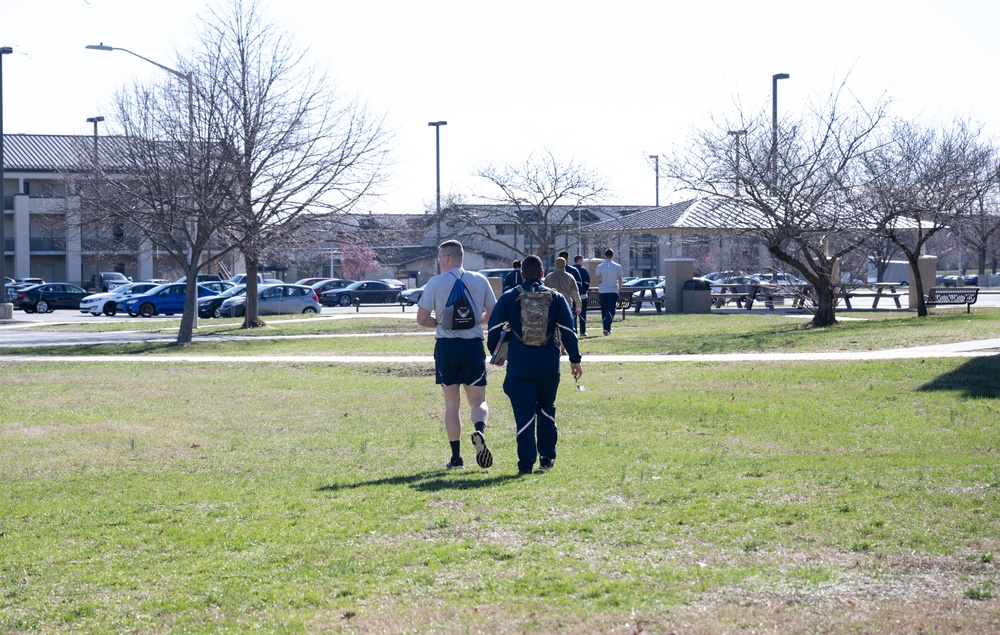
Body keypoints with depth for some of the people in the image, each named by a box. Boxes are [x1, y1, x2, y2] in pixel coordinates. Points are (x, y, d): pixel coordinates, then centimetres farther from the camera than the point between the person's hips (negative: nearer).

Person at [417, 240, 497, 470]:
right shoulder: (480, 280, 3)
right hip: (473, 345, 1)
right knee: (478, 401, 8)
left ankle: (456, 456, 8)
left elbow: (422, 318, -5)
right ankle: (479, 431, -24)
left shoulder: (435, 282, -3)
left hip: (446, 346, -1)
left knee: (452, 403, 9)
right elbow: (492, 314, 8)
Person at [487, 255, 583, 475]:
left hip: (519, 365, -1)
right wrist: (575, 359, 7)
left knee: (524, 413, 0)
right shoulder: (556, 298, 4)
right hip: (549, 364, 1)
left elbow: (494, 329, 3)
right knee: (546, 408, 20)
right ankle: (547, 457, 19)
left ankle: (526, 462, -6)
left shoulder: (508, 298, 3)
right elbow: (568, 331, 1)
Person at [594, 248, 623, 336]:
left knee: (604, 311, 12)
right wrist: (619, 288, 26)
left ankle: (606, 329, 17)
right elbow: (620, 280, 8)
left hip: (603, 291, 1)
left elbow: (597, 281, -7)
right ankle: (607, 328, -22)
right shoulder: (617, 266, -1)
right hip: (613, 291, -1)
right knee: (611, 311, -4)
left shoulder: (600, 266, -1)